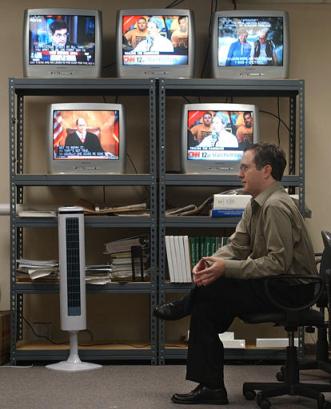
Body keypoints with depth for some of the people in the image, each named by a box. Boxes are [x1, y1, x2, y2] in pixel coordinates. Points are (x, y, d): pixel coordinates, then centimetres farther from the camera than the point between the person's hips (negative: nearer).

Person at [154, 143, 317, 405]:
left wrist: (226, 268, -26)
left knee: (209, 292, -18)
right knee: (207, 305, 1)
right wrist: (210, 262, -13)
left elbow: (278, 262, -26)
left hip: (291, 288, -10)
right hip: (275, 284, 10)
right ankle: (210, 387, 3)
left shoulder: (276, 206, -21)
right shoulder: (256, 204, 11)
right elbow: (237, 246, 7)